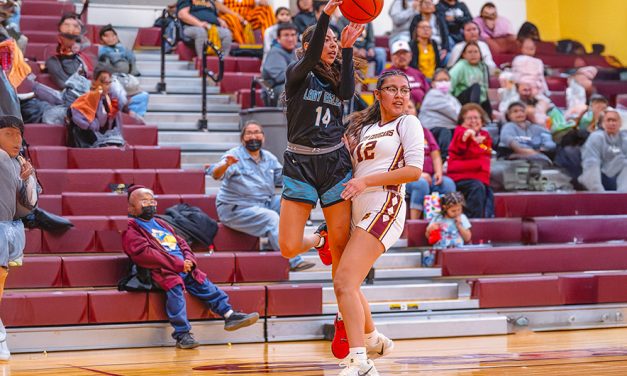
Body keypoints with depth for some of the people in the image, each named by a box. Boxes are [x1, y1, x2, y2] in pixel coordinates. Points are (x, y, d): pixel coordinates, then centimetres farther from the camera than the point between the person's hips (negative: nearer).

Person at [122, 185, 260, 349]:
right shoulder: (131, 229, 1)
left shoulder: (160, 223, 29)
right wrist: (177, 264, -15)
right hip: (162, 272, -8)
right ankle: (182, 334, -37)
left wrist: (189, 259, 1)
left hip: (184, 268, 8)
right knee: (174, 287, -31)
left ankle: (229, 314, -5)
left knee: (203, 284, -6)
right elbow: (144, 254, -13)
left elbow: (181, 243, 26)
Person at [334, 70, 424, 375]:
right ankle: (373, 339, 42)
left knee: (344, 282, -22)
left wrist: (366, 181, -14)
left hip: (384, 207, -8)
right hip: (358, 212, 8)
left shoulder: (408, 123, 2)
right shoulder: (362, 128, 22)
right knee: (346, 284, 18)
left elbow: (414, 170, -9)